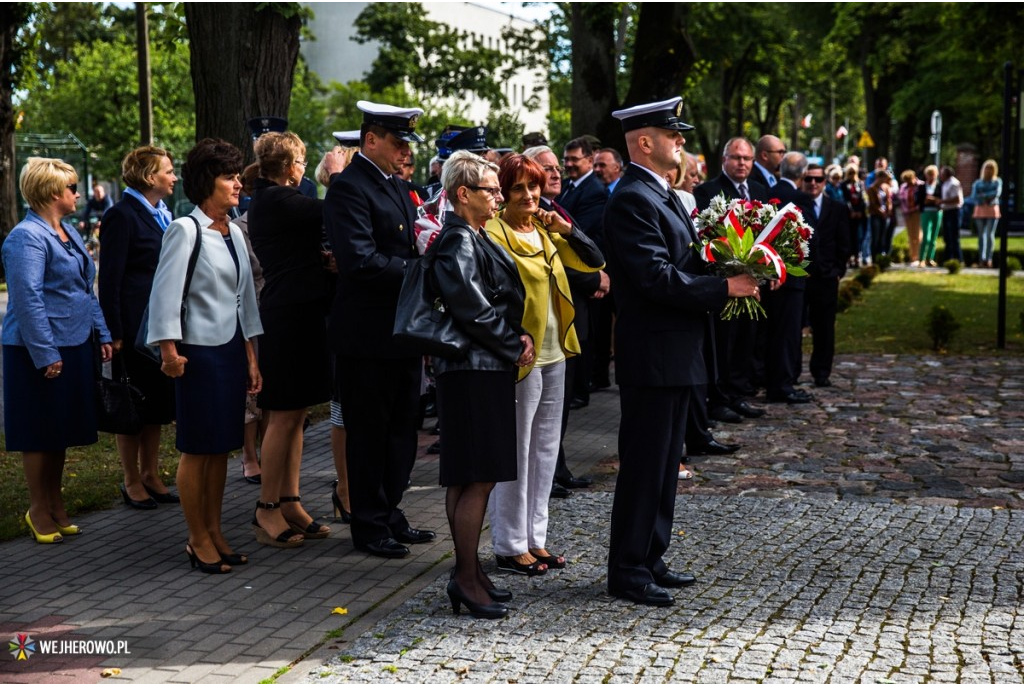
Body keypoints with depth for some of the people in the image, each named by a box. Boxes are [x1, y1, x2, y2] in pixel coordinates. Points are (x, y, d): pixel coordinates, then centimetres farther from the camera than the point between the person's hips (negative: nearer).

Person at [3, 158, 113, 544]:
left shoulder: (69, 233, 13)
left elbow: (86, 290, 18)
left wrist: (102, 334, 12)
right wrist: (46, 354, -23)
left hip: (74, 347, 9)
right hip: (42, 351, -9)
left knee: (60, 432, 16)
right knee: (39, 433, 2)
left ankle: (55, 506, 27)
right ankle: (39, 510, 15)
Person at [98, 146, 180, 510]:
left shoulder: (164, 215, 13)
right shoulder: (121, 216, -11)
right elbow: (110, 279, -14)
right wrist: (115, 333, -17)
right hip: (134, 325, -8)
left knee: (157, 402, 13)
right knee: (132, 404, 3)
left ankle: (151, 476, 23)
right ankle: (132, 482, 14)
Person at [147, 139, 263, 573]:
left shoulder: (234, 233, 12)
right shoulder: (186, 230, -10)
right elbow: (165, 292, -14)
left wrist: (250, 357, 15)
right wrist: (169, 350, -19)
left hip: (232, 350, 7)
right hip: (199, 352, -7)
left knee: (222, 446, 11)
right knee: (197, 448, 0)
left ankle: (214, 532, 21)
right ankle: (198, 540, 10)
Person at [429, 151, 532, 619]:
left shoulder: (475, 238, 16)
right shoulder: (458, 242, -14)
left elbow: (501, 298, 20)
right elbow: (474, 310, -21)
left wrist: (517, 338, 3)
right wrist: (515, 346, -9)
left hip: (486, 367, 10)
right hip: (474, 370, -10)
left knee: (466, 477, 13)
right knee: (478, 477, -6)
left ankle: (468, 571, 20)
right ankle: (466, 579, 1)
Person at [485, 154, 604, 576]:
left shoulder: (546, 231, 11)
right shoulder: (493, 234, -11)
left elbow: (595, 262, 7)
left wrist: (567, 229, -7)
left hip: (553, 354, 8)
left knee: (545, 449, 13)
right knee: (515, 451, -2)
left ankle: (534, 538, 23)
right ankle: (510, 546, 8)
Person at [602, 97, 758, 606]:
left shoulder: (662, 195, 16)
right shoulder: (632, 200, -17)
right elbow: (656, 277, -24)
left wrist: (728, 272, 2)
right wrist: (724, 288, -19)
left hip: (676, 352, 10)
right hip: (652, 353, -10)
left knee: (663, 462, 16)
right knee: (643, 463, -3)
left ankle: (650, 559, 26)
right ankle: (627, 570, 7)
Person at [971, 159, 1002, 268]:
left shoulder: (997, 181, 8)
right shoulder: (977, 183, 11)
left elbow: (997, 193, -8)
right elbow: (973, 196, -2)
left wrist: (983, 195, -5)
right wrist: (987, 197, -10)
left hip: (992, 210, -2)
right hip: (979, 210, 2)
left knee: (990, 234, -10)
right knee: (981, 235, 1)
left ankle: (989, 259, -14)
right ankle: (981, 259, 2)